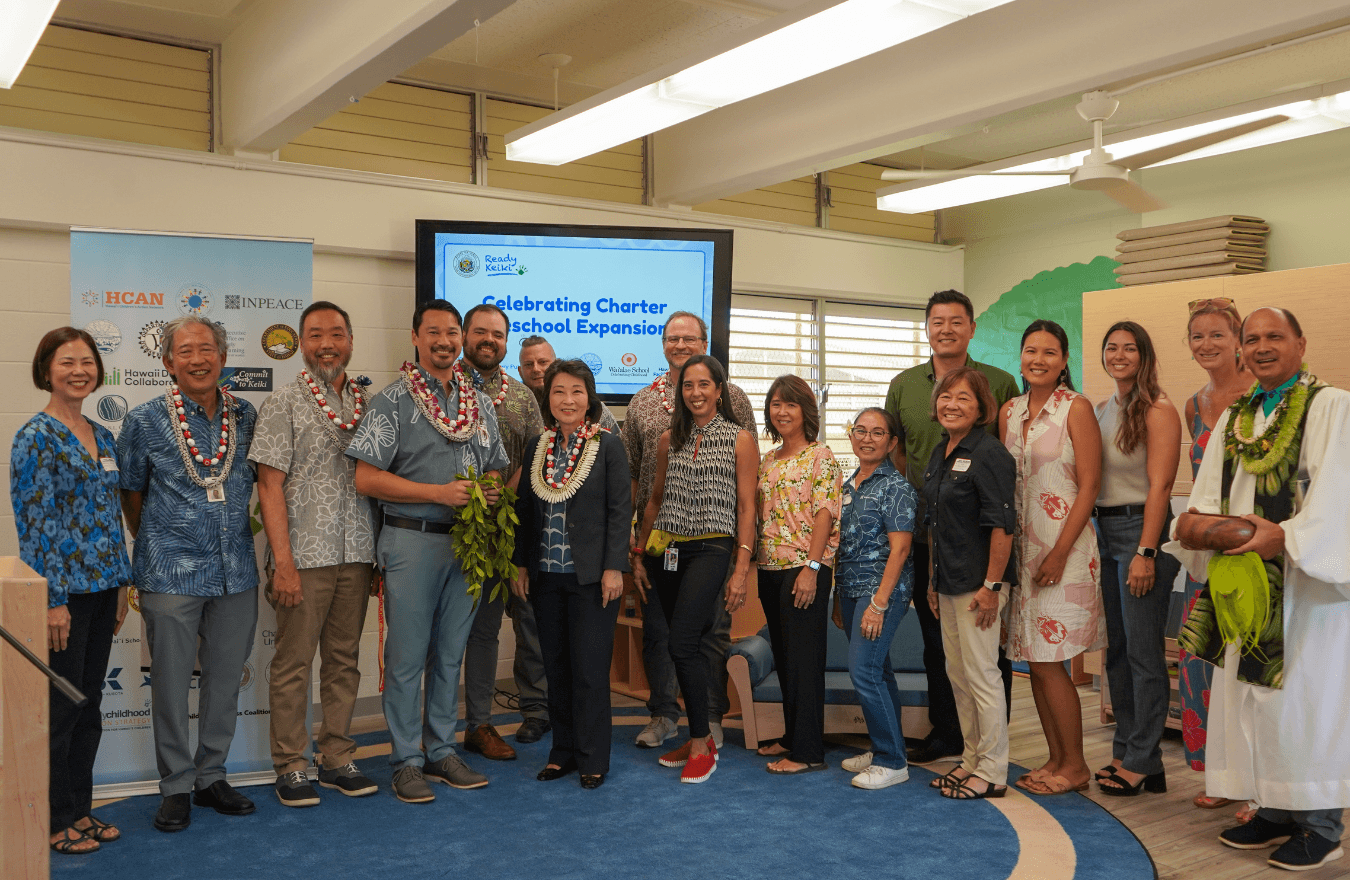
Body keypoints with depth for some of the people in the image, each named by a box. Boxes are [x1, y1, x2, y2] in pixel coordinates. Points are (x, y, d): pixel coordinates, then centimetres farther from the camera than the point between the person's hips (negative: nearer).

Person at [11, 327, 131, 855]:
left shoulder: (102, 437, 11)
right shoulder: (37, 437, -11)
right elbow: (33, 521, -14)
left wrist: (121, 584, 14)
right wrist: (53, 600, -16)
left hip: (100, 589, 7)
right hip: (62, 591, -7)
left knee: (89, 705, 14)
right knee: (60, 709, 2)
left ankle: (80, 810, 26)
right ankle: (53, 821, 16)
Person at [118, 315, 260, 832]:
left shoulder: (247, 416, 5)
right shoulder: (145, 421, -2)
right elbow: (131, 493, 9)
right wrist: (155, 545, 12)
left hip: (236, 572, 3)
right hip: (171, 572, -3)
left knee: (225, 679, 11)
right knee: (171, 683, 4)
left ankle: (211, 776, 26)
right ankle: (176, 787, 18)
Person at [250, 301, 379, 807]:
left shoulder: (368, 404, 11)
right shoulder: (284, 403, -2)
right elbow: (269, 485, -7)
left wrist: (379, 552, 8)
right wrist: (283, 561, -13)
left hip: (357, 555, 5)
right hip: (305, 556, -4)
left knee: (344, 659, 11)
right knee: (293, 662, 2)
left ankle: (337, 758, 23)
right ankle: (290, 766, 14)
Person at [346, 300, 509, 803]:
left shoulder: (480, 403, 12)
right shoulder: (392, 401, -6)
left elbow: (495, 468, 20)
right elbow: (367, 479, -12)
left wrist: (490, 492, -4)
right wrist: (440, 493, -17)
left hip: (465, 542, 5)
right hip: (412, 540, -5)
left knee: (450, 653, 13)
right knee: (407, 655, 1)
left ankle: (441, 752, 24)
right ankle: (406, 761, 12)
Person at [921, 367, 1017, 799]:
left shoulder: (988, 454, -14)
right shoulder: (938, 455, 12)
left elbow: (1002, 525, -18)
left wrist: (991, 586, -20)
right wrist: (933, 581, 17)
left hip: (978, 583, -9)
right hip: (948, 583, 9)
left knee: (981, 674, -1)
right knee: (957, 674, 14)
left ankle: (992, 772, 10)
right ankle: (971, 760, 26)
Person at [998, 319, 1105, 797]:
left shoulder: (1076, 408, -6)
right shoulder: (1009, 412, 11)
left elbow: (1089, 485, -10)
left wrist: (1059, 553, -15)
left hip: (1064, 546, -6)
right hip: (1021, 546, 6)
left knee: (1049, 662, -5)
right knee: (1034, 660, 8)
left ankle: (1075, 766, 10)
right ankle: (1057, 758, 21)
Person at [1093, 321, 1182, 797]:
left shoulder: (1158, 409, -8)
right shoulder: (1102, 409, 13)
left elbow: (1159, 486, -14)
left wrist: (1145, 552, -18)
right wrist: (1095, 536, 7)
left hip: (1142, 529, -8)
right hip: (1105, 530, 8)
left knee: (1143, 651, -3)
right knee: (1116, 648, 12)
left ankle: (1143, 762, 5)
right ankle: (1124, 752, 21)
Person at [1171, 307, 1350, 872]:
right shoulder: (1233, 418, 16)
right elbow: (1211, 490, 10)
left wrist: (1287, 536, -27)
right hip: (1244, 576, 6)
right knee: (1251, 693, 9)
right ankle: (1274, 811, 22)